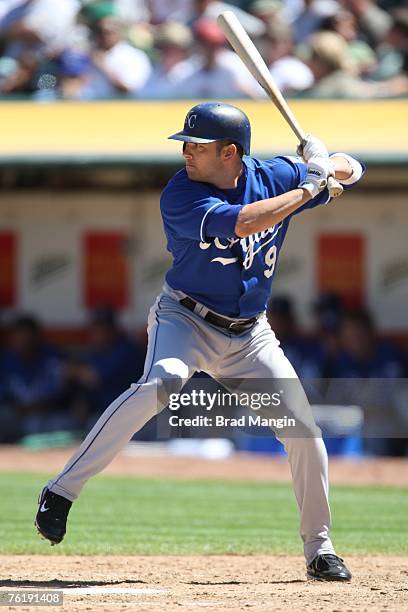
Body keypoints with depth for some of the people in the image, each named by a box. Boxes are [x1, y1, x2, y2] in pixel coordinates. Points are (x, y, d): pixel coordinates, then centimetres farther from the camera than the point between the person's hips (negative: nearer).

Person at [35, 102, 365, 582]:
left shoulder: (273, 177, -5)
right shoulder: (180, 196, -19)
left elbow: (352, 171, 6)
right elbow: (240, 223, -34)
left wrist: (329, 164, -17)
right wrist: (309, 187, -26)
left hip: (250, 335, 5)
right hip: (186, 320, -5)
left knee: (304, 431, -2)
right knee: (160, 382, -34)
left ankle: (319, 550, 16)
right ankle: (62, 491, -30)